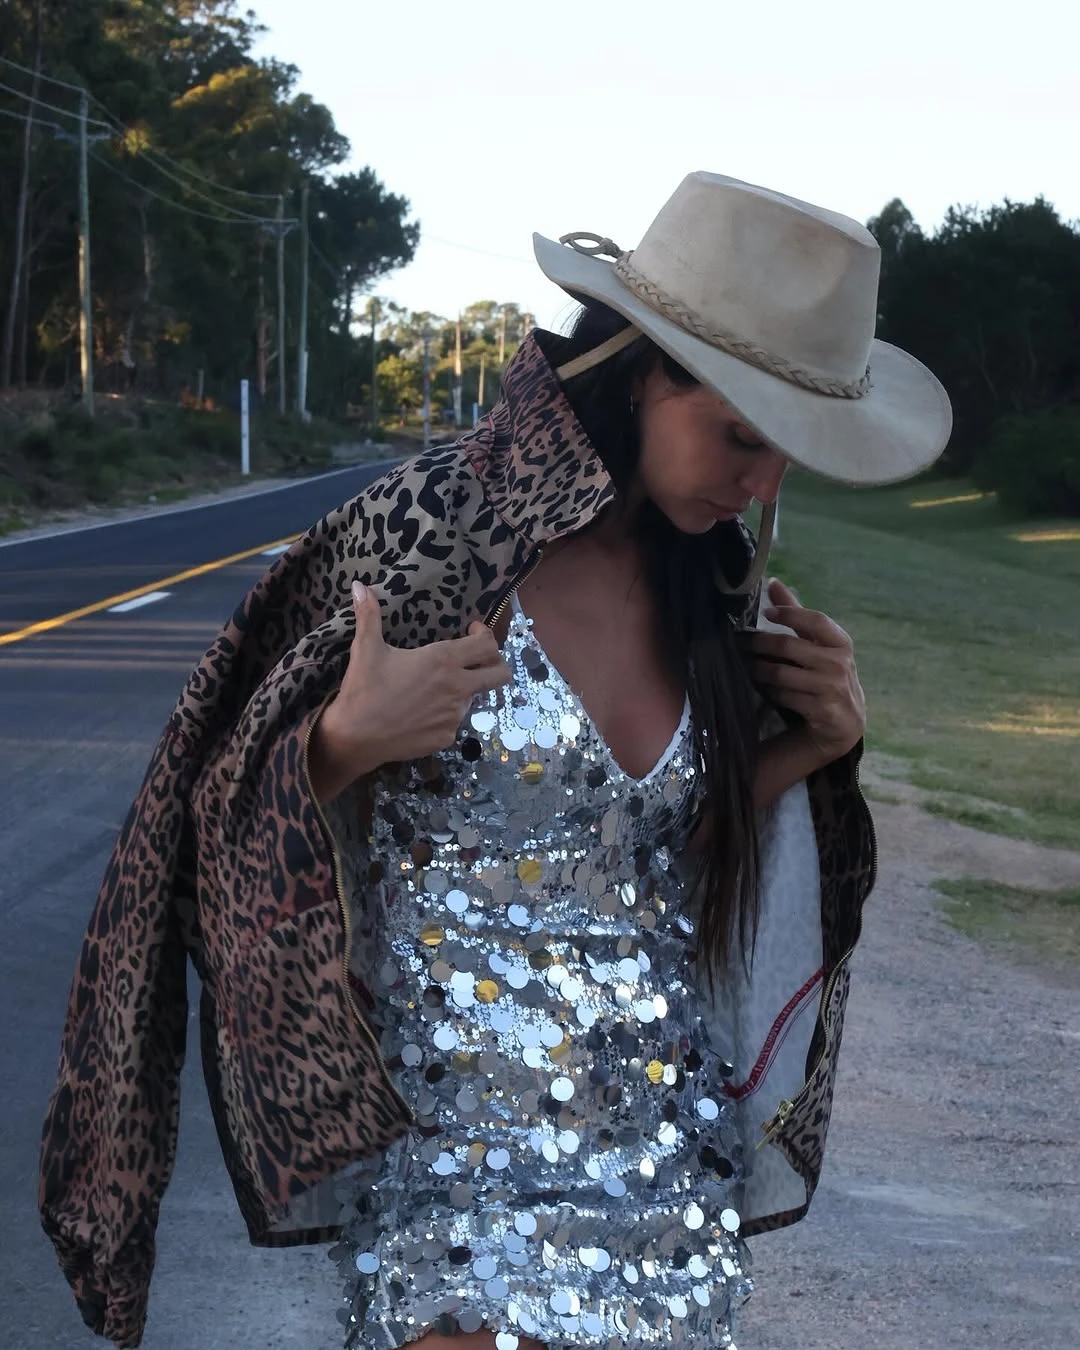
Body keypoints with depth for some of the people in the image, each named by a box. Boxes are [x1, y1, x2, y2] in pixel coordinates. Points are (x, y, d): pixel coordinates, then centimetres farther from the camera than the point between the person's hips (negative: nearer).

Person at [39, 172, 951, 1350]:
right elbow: (237, 808, -8)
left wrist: (809, 750, 0)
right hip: (462, 1152, -5)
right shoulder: (429, 530, -13)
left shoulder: (710, 579, 4)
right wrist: (345, 743, -27)